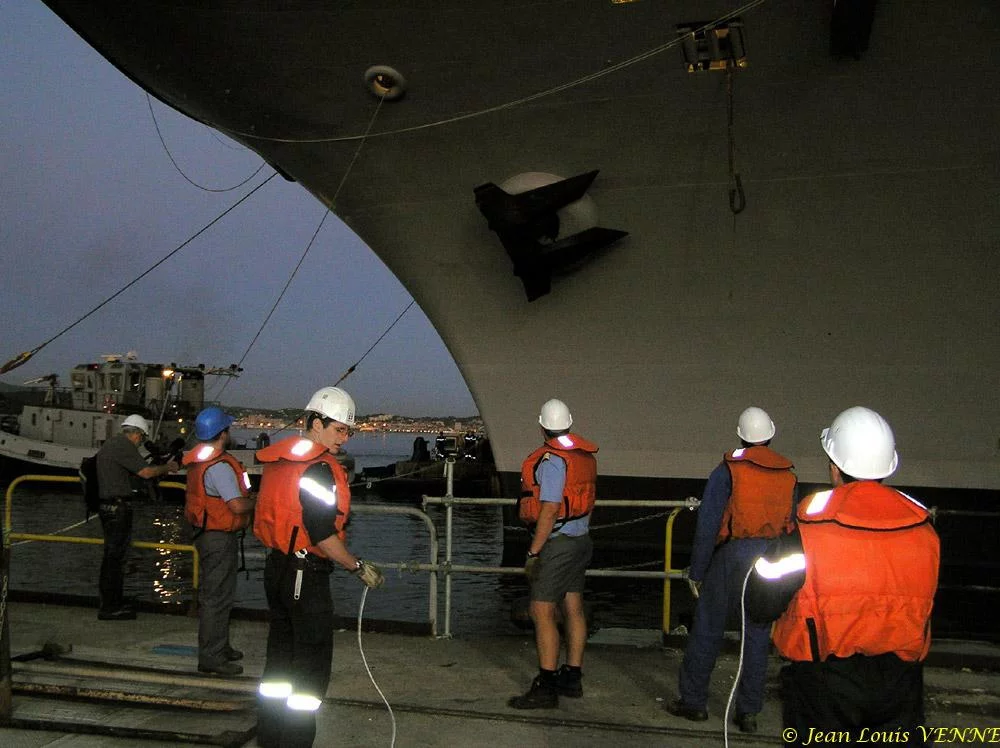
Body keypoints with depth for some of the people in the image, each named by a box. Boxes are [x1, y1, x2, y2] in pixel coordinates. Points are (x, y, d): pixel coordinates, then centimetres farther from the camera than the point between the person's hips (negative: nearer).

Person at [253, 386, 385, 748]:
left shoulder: (279, 460, 10)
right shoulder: (319, 469, -18)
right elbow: (322, 534, -22)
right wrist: (358, 567, -13)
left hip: (275, 566, 10)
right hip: (305, 576, -10)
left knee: (280, 657, 19)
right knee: (313, 664, 1)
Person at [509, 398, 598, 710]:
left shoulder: (552, 460, -19)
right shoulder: (586, 455, 8)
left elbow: (549, 511, -22)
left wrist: (533, 553, -19)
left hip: (556, 543, -10)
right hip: (581, 540, 10)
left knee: (542, 612, -6)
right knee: (573, 609, 14)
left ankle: (546, 688, -5)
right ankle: (572, 678, 23)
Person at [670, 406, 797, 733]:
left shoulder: (728, 470, -5)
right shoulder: (788, 475, 8)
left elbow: (707, 525, -7)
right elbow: (793, 528, 11)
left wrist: (696, 571, -2)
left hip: (733, 557, -4)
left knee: (707, 631, 6)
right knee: (757, 636, 11)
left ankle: (693, 700, 14)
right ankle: (749, 710, 15)